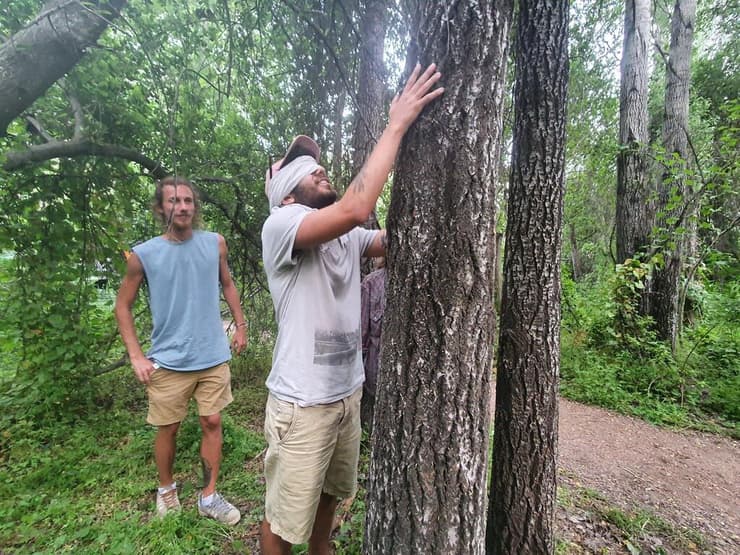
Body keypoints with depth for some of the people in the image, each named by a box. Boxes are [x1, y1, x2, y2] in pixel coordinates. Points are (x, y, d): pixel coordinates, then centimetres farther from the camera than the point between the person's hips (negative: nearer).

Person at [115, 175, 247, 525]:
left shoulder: (215, 244, -2)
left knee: (212, 423, 10)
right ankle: (166, 489, 41)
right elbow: (123, 306, 2)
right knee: (167, 429, 14)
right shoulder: (143, 255, -8)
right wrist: (136, 356, -4)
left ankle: (209, 497, 28)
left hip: (214, 357, 2)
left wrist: (241, 325, 10)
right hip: (169, 362, -1)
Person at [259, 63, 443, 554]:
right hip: (302, 402, -7)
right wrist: (396, 125, -26)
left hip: (348, 392, 7)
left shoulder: (348, 237, 6)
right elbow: (356, 208, -34)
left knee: (330, 495, 28)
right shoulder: (280, 226, -18)